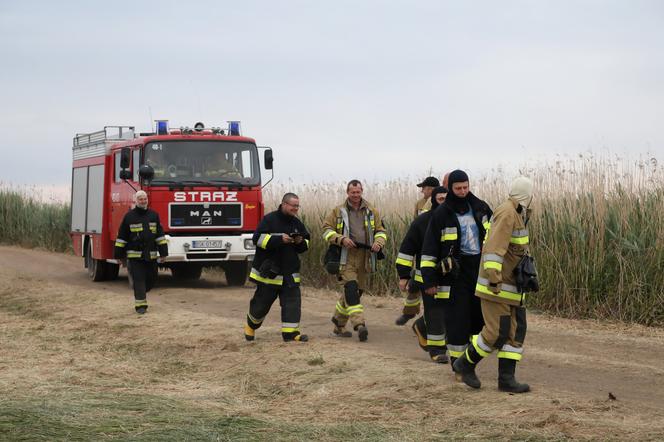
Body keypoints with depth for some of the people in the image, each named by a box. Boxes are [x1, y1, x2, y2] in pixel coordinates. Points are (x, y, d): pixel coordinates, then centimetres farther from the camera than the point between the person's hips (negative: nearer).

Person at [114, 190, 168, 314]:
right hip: (135, 256, -3)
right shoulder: (129, 217, 1)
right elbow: (121, 237, 3)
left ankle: (140, 293, 34)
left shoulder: (154, 215, 9)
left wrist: (163, 253, 2)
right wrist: (120, 255, 2)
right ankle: (140, 305, -4)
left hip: (151, 256, 3)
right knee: (139, 280, -6)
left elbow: (160, 235, 9)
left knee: (151, 279, 8)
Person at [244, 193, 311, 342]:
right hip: (269, 272, -5)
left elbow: (306, 244, 18)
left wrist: (301, 242, -6)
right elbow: (258, 238, -19)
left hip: (290, 273, 5)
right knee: (262, 302, 6)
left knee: (292, 301, -6)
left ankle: (290, 332, -6)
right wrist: (279, 239, -26)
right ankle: (251, 326, 30)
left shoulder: (297, 223, 10)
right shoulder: (270, 219, -10)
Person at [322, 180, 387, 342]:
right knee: (351, 288, -21)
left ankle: (339, 324, 27)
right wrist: (341, 239, -13)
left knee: (357, 291, 11)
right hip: (346, 257, -4)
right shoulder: (338, 211, 5)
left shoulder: (372, 212, 11)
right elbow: (326, 229, 4)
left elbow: (381, 231, 15)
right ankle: (359, 324, -29)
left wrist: (378, 242, -7)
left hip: (364, 258, 4)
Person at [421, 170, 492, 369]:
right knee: (457, 317, -5)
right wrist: (429, 280, -9)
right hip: (456, 272, -4)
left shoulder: (480, 208, 7)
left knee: (480, 315, 6)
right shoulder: (441, 214, -5)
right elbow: (429, 249, -5)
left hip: (480, 268, 4)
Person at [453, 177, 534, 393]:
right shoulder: (506, 213, -17)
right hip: (496, 286, -10)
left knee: (516, 331, 3)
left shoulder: (517, 214, 14)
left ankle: (506, 378, 3)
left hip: (512, 286, 10)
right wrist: (494, 279, -31)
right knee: (497, 332, -10)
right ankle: (466, 363, 9)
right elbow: (494, 248, -26)